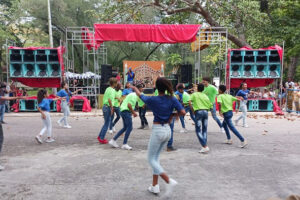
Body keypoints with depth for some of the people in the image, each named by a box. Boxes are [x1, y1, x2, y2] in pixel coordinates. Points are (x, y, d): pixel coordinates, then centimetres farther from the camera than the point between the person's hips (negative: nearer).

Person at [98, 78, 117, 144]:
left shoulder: (107, 89, 13)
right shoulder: (112, 90, -16)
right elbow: (109, 100, -25)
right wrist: (112, 108, -19)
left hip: (105, 106, 9)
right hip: (108, 107, -9)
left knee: (106, 123, 19)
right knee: (107, 124, 0)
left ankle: (100, 136, 26)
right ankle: (102, 139, 7)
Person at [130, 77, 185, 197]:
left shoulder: (153, 100, -13)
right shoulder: (172, 99, -4)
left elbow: (140, 95, 5)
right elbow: (183, 112, -11)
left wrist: (134, 88, 25)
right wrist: (172, 115, 7)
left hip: (157, 131, -6)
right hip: (167, 130, 6)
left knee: (151, 159, 7)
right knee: (156, 157, 18)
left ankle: (169, 181, -9)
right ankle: (155, 186, 23)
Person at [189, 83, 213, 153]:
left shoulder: (194, 94, 8)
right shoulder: (205, 96, 18)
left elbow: (189, 102, -8)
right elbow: (210, 105, 11)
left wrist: (193, 111, 0)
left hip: (198, 112, -4)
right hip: (205, 112, 4)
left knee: (198, 131, -2)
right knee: (204, 130, 12)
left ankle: (205, 146, -12)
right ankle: (204, 146, 11)